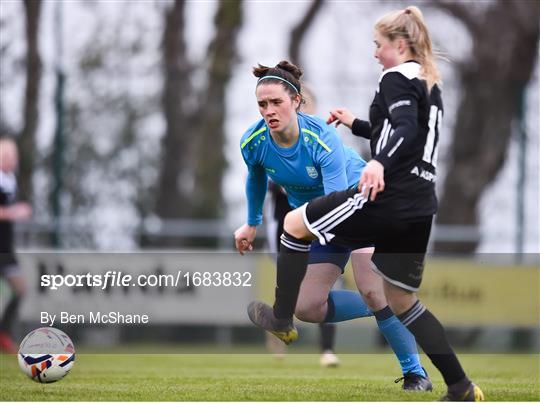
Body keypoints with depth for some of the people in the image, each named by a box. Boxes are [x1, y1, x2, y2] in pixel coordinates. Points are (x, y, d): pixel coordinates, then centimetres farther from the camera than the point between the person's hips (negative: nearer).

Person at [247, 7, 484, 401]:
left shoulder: (397, 77, -7)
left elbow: (405, 131, -25)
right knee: (403, 302, 17)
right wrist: (355, 124, 39)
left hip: (388, 198, -9)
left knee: (295, 223, 8)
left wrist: (379, 163, -43)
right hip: (418, 206, 9)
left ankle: (282, 319, 13)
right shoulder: (428, 83, 21)